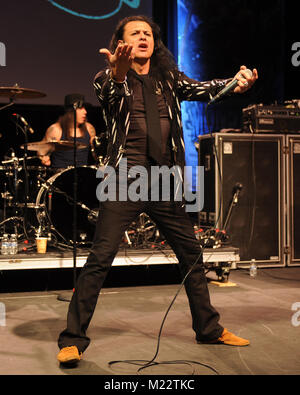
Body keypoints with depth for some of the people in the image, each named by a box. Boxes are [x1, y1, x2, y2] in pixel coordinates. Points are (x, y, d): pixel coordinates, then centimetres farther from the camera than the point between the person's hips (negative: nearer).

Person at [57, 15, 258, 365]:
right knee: (100, 258, -11)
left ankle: (209, 328, 29)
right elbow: (107, 94, -18)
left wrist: (235, 83, -21)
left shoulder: (168, 78, 16)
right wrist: (117, 75, -42)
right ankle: (73, 339, 0)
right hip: (125, 181, -4)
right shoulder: (109, 79, 5)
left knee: (191, 254, 11)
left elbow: (197, 89, 0)